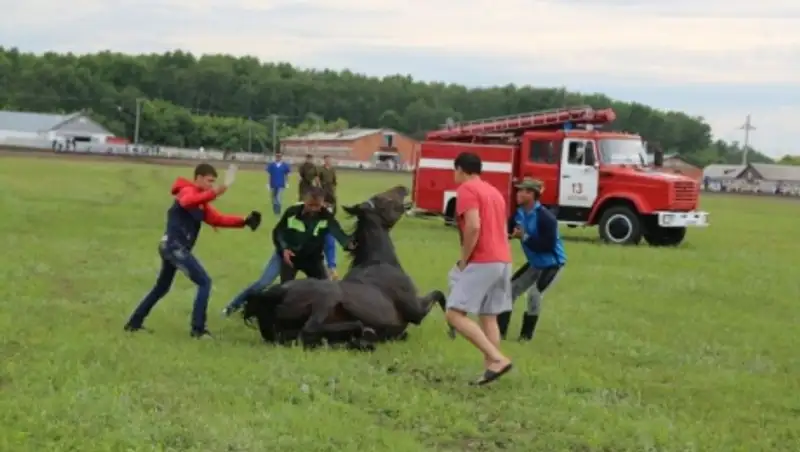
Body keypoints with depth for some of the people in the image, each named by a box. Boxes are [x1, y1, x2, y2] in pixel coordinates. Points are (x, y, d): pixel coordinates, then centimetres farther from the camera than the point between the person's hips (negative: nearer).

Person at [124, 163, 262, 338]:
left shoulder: (200, 201, 20)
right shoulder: (187, 191, -9)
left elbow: (218, 219, 17)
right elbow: (187, 202, -34)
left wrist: (244, 221, 5)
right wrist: (212, 194, -48)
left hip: (172, 247, 10)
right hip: (175, 246, -10)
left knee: (161, 287, 22)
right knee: (204, 282, -10)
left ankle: (134, 322, 29)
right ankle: (198, 329, -11)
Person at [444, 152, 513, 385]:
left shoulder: (466, 189, -7)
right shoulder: (494, 191, 21)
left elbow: (473, 227, -20)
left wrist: (463, 261, -12)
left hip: (481, 262, -9)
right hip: (502, 260, 9)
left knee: (455, 314, -10)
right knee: (489, 317, 11)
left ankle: (498, 359, -20)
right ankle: (490, 368, 5)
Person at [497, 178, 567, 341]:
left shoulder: (545, 217, -28)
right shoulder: (519, 214, -4)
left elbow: (548, 245, -32)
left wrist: (525, 237, -30)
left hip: (552, 263, -8)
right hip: (534, 263, 8)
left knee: (534, 293, -20)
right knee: (511, 289, 5)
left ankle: (526, 335, -3)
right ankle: (499, 332, 13)